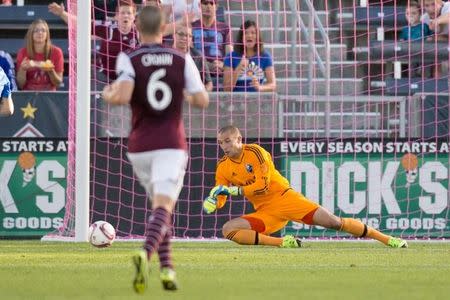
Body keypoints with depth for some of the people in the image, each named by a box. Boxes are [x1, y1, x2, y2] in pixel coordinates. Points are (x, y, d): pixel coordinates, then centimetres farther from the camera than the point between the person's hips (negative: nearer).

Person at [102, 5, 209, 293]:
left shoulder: (129, 59, -5)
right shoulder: (182, 59, 1)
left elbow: (123, 97, -21)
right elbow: (202, 100, -1)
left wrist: (108, 94, 2)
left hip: (140, 146, 1)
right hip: (172, 145, -1)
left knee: (160, 205, 22)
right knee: (163, 208, -12)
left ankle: (167, 267, 15)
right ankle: (146, 254, -39)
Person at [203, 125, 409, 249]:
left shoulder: (255, 152, -11)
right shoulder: (223, 168, 4)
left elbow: (262, 186, -17)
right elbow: (220, 199, 9)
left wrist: (233, 190, -20)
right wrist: (213, 201, -14)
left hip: (283, 197, -5)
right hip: (264, 213, 5)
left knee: (333, 222, -16)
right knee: (228, 229, -20)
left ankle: (387, 239, -6)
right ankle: (281, 243, -19)